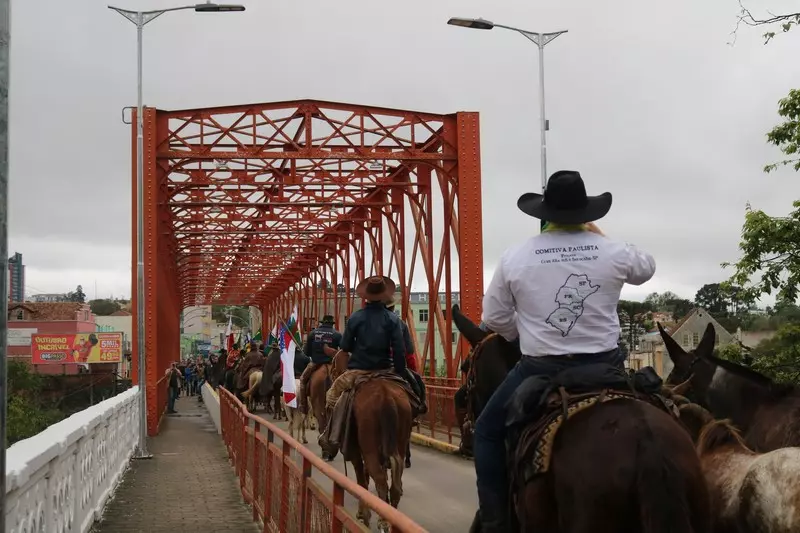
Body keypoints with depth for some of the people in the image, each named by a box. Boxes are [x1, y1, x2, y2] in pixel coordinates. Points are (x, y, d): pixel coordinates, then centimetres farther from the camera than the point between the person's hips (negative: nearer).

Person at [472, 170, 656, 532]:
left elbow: (495, 319, 3)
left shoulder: (515, 257, -5)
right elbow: (647, 267, 21)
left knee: (488, 431, 18)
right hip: (604, 366, 2)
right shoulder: (614, 253, -3)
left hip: (540, 369, -1)